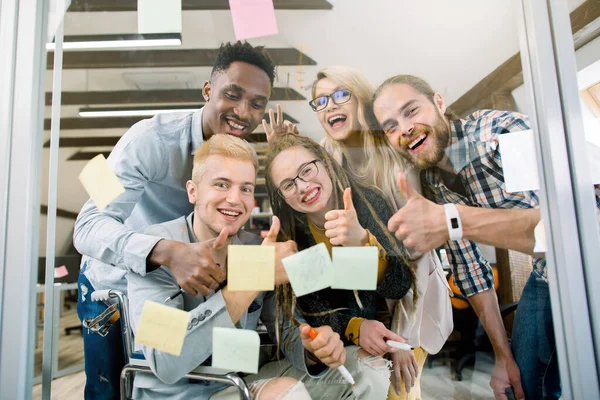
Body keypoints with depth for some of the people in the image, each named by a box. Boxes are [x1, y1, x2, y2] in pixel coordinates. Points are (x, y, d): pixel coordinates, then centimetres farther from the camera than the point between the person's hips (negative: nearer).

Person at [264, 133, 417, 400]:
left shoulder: (369, 203, -15)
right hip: (338, 344, 0)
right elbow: (312, 311, -7)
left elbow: (399, 288, -22)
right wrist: (355, 328, -25)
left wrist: (362, 241, -39)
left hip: (387, 327, 0)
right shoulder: (289, 236, -12)